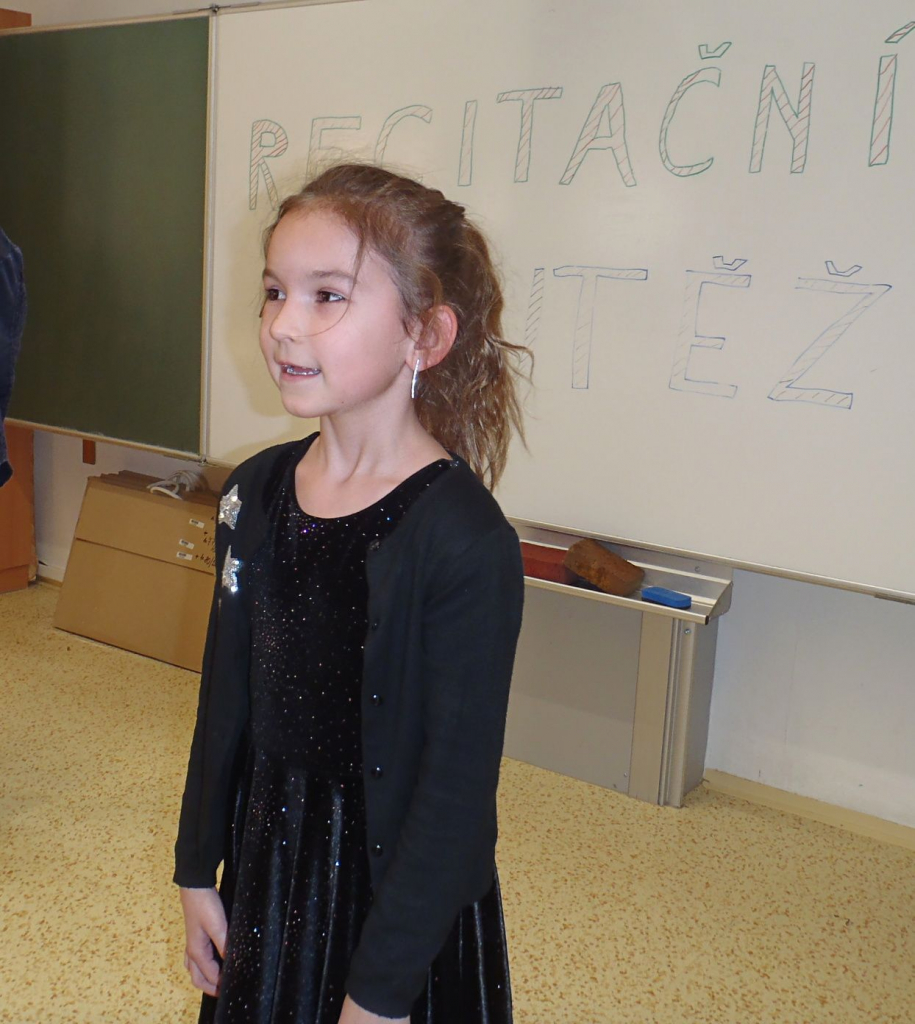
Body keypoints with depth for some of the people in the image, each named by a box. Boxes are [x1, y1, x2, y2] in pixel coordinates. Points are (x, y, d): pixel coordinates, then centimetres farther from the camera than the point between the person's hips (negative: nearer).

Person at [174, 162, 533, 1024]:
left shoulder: (464, 539, -23)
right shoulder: (255, 494, -3)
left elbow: (459, 788, -20)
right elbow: (226, 700, 6)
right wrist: (198, 871, 10)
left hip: (405, 899, -5)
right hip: (267, 878, 6)